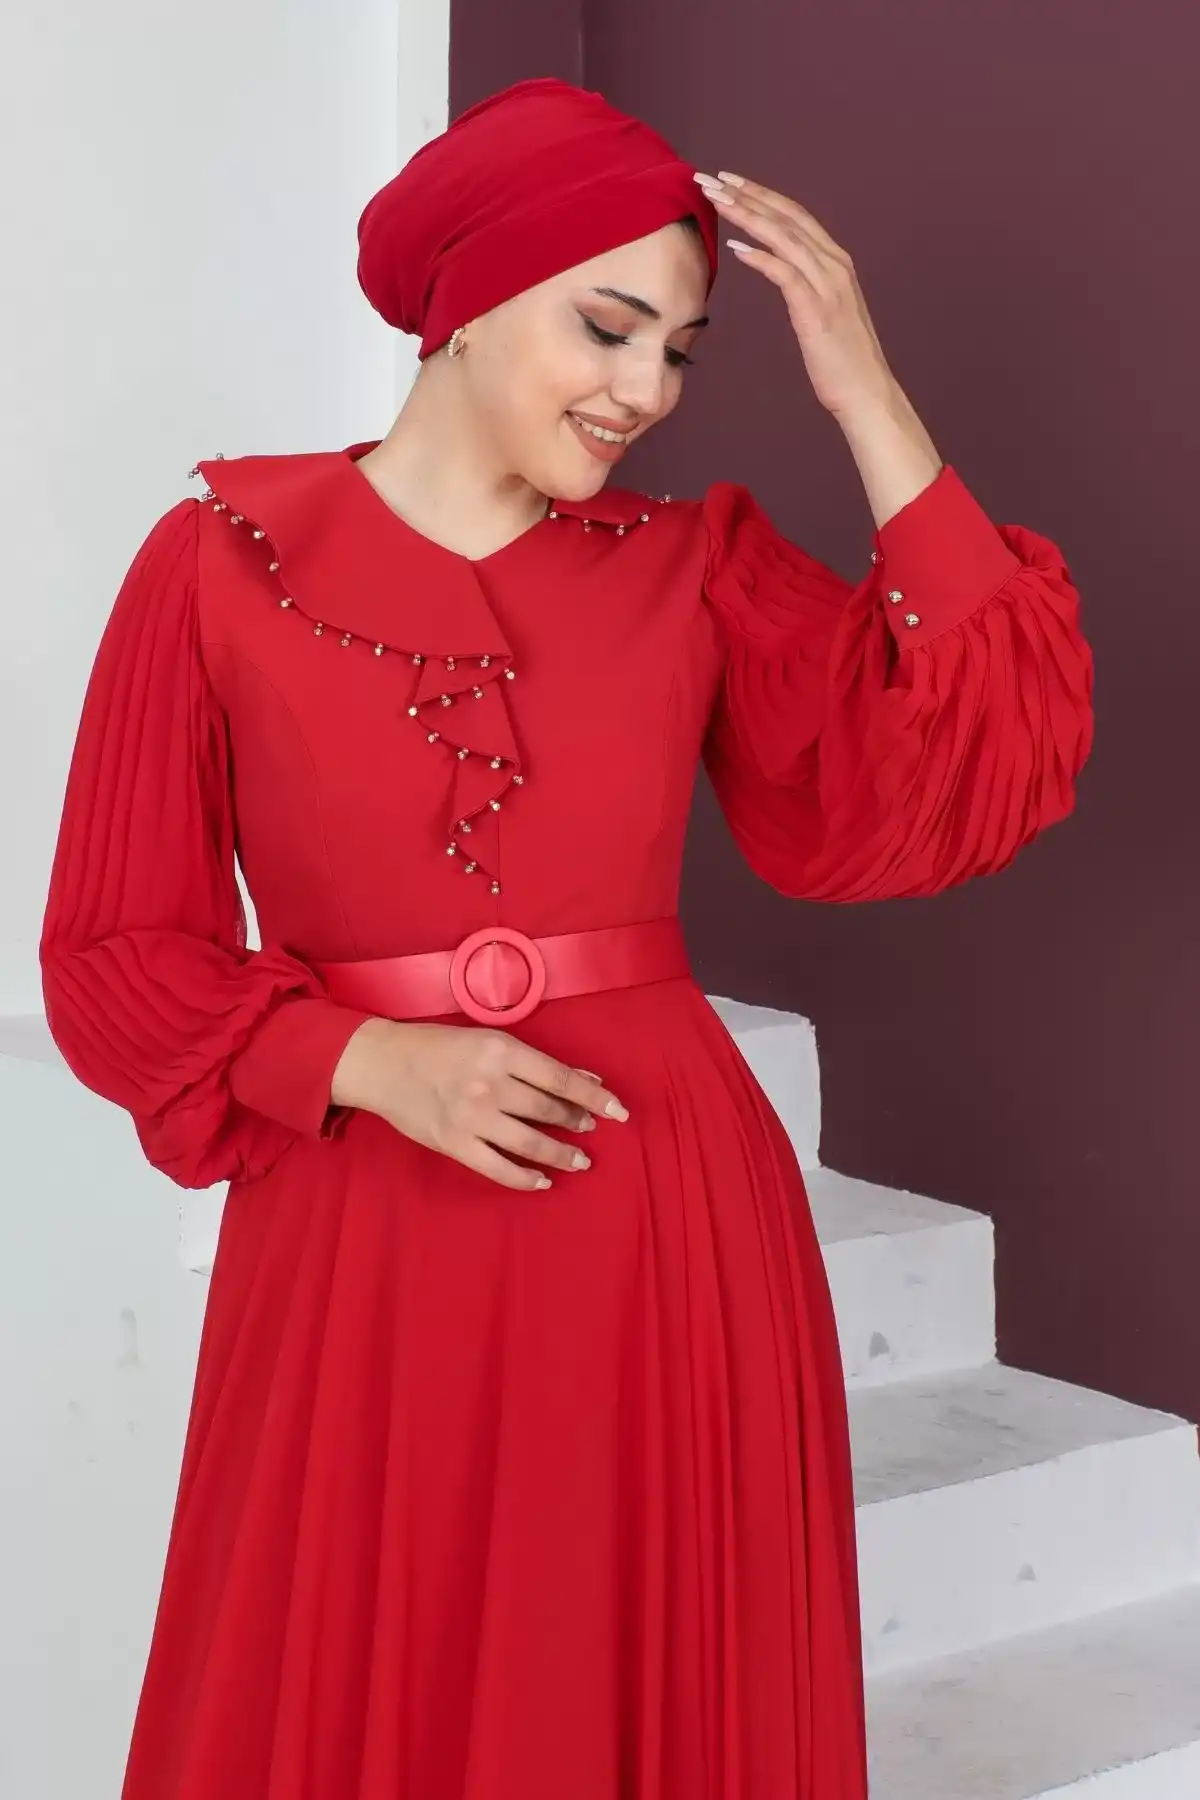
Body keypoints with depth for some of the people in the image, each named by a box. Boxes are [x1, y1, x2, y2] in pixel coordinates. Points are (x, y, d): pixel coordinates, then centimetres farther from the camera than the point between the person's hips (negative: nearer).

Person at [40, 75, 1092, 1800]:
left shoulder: (702, 565, 3)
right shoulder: (221, 566, -3)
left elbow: (977, 783, -9)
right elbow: (116, 953, -1)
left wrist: (871, 408, -10)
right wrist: (369, 1060, -16)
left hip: (667, 1234, 2)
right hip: (362, 1252, -1)